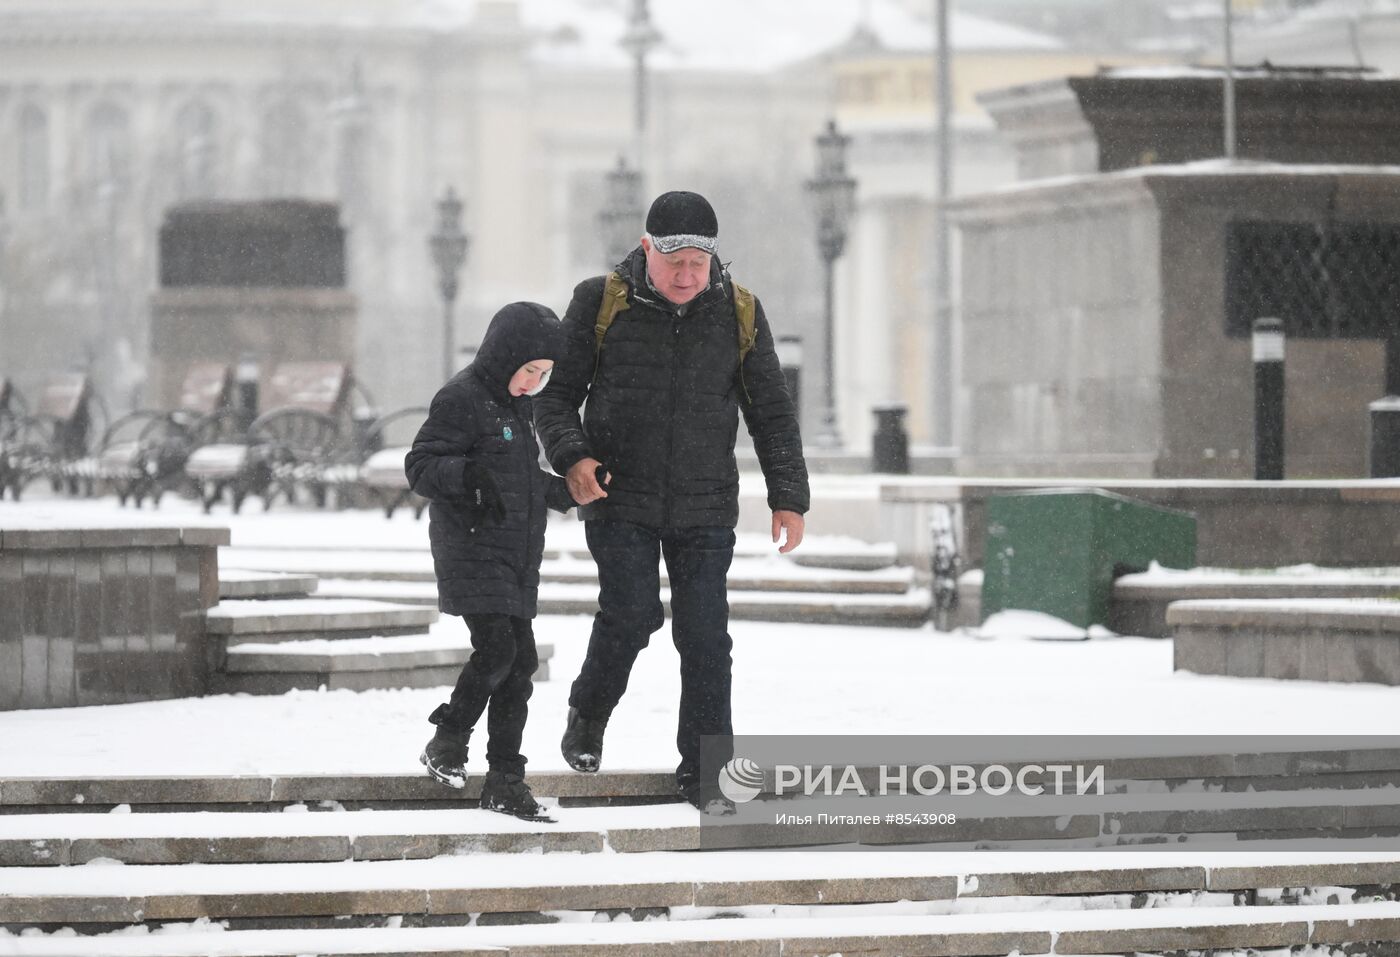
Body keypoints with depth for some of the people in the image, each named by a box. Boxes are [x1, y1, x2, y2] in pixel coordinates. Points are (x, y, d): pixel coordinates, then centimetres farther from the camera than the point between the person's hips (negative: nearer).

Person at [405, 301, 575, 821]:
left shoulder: (518, 404, 18)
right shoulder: (462, 399, -10)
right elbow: (420, 465, -16)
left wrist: (567, 491, 20)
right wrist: (469, 474, -32)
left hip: (517, 559, 8)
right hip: (473, 551, -8)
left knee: (520, 662, 4)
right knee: (496, 648, -20)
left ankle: (505, 779, 8)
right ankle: (446, 743, -1)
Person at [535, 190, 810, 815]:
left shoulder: (738, 313, 3)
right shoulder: (601, 302, -3)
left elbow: (771, 411, 9)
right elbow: (556, 392, 2)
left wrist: (788, 496, 1)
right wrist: (571, 457, -16)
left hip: (705, 507, 2)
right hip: (620, 500, -2)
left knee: (705, 635, -2)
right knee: (632, 615, -13)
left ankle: (701, 773, 7)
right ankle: (588, 715, 16)